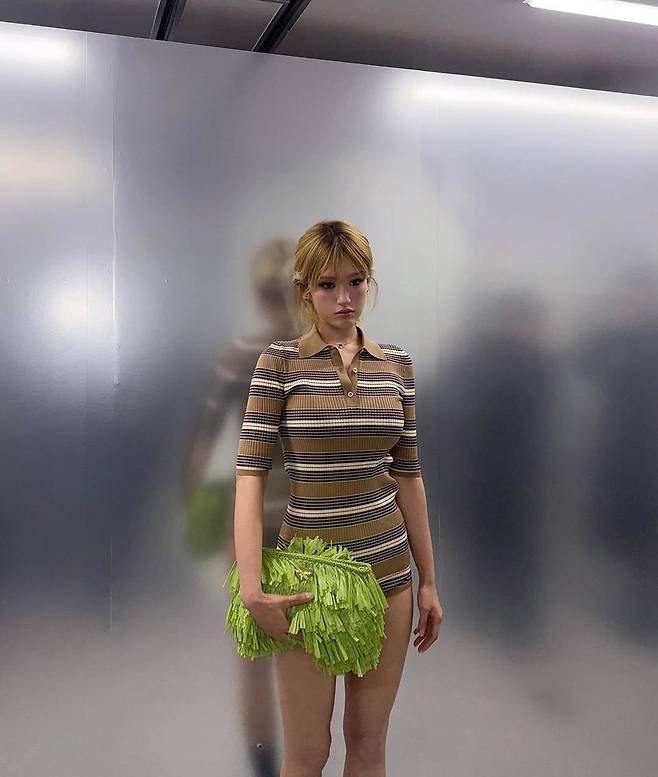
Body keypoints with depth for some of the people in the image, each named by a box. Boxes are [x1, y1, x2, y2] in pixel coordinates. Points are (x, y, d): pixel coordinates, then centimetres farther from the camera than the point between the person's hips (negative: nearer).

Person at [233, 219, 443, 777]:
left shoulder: (397, 364, 4)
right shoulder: (281, 361, -7)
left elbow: (408, 476, 8)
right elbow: (251, 473, -12)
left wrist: (429, 581, 9)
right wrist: (252, 588, -20)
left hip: (389, 571, 4)